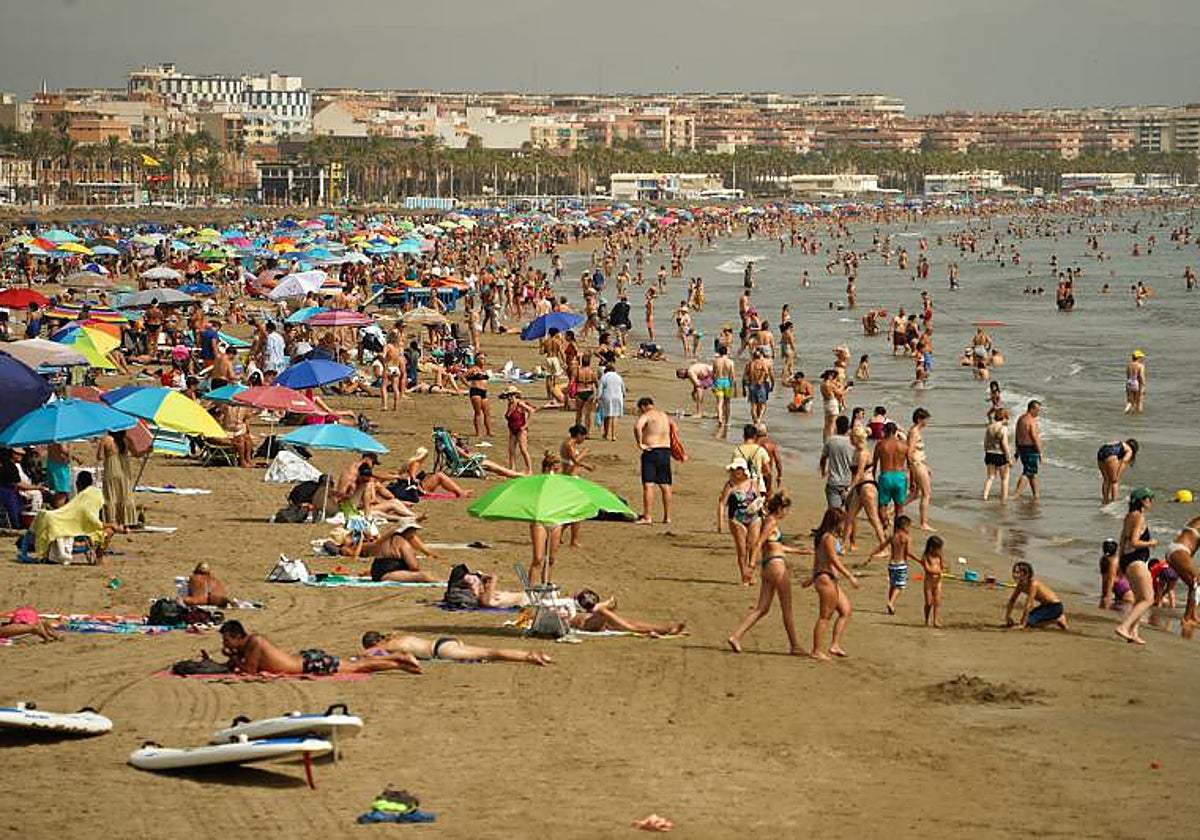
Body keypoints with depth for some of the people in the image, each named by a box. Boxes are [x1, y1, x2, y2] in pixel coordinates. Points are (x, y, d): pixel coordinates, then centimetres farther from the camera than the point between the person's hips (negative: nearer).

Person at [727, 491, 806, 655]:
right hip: (776, 564, -9)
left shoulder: (769, 521, 18)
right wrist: (751, 564, -26)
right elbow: (758, 544, -19)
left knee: (762, 608, 5)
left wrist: (798, 551, 34)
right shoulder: (772, 522, -11)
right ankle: (795, 646, 8)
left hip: (767, 566, 9)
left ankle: (736, 636, -6)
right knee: (787, 609, 1)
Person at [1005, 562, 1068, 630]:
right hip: (1046, 606, 9)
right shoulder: (1020, 586, -2)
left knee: (1030, 621, -22)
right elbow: (1012, 601, 7)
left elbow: (1028, 605, -28)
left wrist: (1023, 624, -27)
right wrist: (1007, 617, 2)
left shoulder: (1033, 584, -27)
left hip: (1055, 606, -9)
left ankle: (1058, 620, -4)